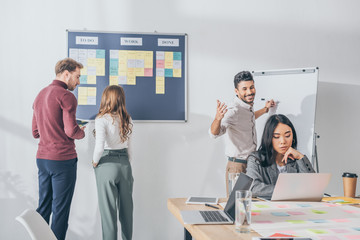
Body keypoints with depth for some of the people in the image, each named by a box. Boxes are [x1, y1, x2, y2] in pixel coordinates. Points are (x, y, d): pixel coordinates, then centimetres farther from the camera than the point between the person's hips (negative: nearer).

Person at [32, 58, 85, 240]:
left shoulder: (40, 95, 14)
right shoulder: (66, 96, -12)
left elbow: (35, 132, 17)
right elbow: (71, 131, -18)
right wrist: (82, 133, 2)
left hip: (42, 158, 8)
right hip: (63, 159, -8)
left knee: (43, 207, 15)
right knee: (60, 210, 0)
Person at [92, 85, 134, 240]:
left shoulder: (102, 119, -12)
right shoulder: (127, 119, 3)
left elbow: (99, 146, -20)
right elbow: (128, 144, 9)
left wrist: (95, 162, -6)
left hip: (107, 164, -5)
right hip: (125, 163, 5)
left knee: (108, 208, 5)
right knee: (126, 206, 15)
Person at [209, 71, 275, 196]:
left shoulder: (247, 106, 7)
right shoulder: (234, 110, -20)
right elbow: (214, 133, -33)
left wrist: (265, 109, 31)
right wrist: (218, 118, -52)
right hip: (238, 166, -8)